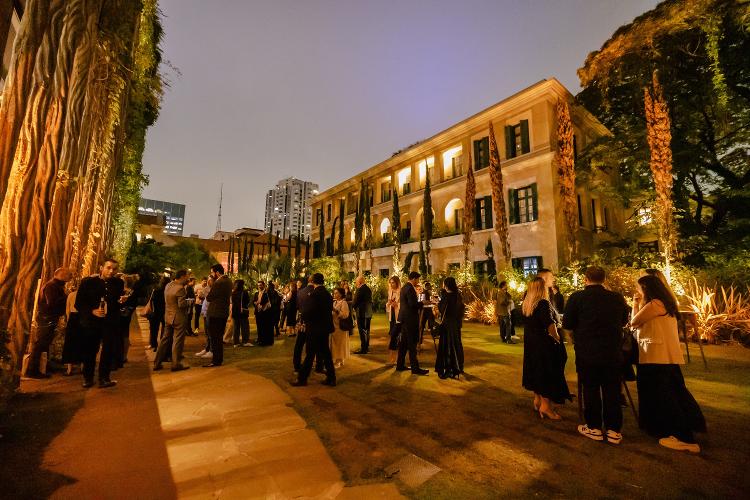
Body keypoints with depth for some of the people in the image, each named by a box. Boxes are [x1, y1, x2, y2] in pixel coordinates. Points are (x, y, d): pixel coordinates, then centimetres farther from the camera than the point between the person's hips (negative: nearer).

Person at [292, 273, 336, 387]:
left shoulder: (314, 294, -18)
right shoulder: (328, 294, 4)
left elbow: (306, 312, -16)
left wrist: (305, 321, 4)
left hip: (315, 329, -7)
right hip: (325, 327, 7)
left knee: (310, 354, 4)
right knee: (325, 353, 15)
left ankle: (302, 379, 17)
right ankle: (331, 378, 22)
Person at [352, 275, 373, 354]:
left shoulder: (360, 289, -17)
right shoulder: (368, 289, 10)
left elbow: (355, 301, -16)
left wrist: (353, 307, 4)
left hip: (362, 313, -9)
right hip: (368, 312, 9)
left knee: (362, 331, -3)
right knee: (367, 330, 16)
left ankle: (363, 349, 1)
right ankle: (366, 347, 26)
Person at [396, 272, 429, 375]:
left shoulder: (404, 287, 13)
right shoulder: (410, 289, -17)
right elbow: (413, 304, -23)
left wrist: (419, 302, 12)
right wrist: (423, 303, -8)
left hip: (404, 318, 10)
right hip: (410, 319, -10)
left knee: (403, 343, 15)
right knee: (412, 344, -3)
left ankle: (400, 365, 22)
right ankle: (415, 368, 4)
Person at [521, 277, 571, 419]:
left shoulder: (526, 303, 2)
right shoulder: (544, 304, -20)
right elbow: (550, 326, -28)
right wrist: (557, 338, -11)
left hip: (530, 343, 8)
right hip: (544, 344, -8)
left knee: (536, 370, 19)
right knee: (548, 372, 3)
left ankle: (537, 400, 31)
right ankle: (545, 405, 9)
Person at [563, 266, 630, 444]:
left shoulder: (577, 297, -13)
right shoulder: (617, 298, -3)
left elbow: (567, 324, -9)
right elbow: (624, 321, 13)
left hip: (587, 353, -2)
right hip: (613, 353, 3)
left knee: (590, 390, 11)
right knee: (612, 391, 13)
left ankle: (594, 427, 22)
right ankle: (614, 430, 22)